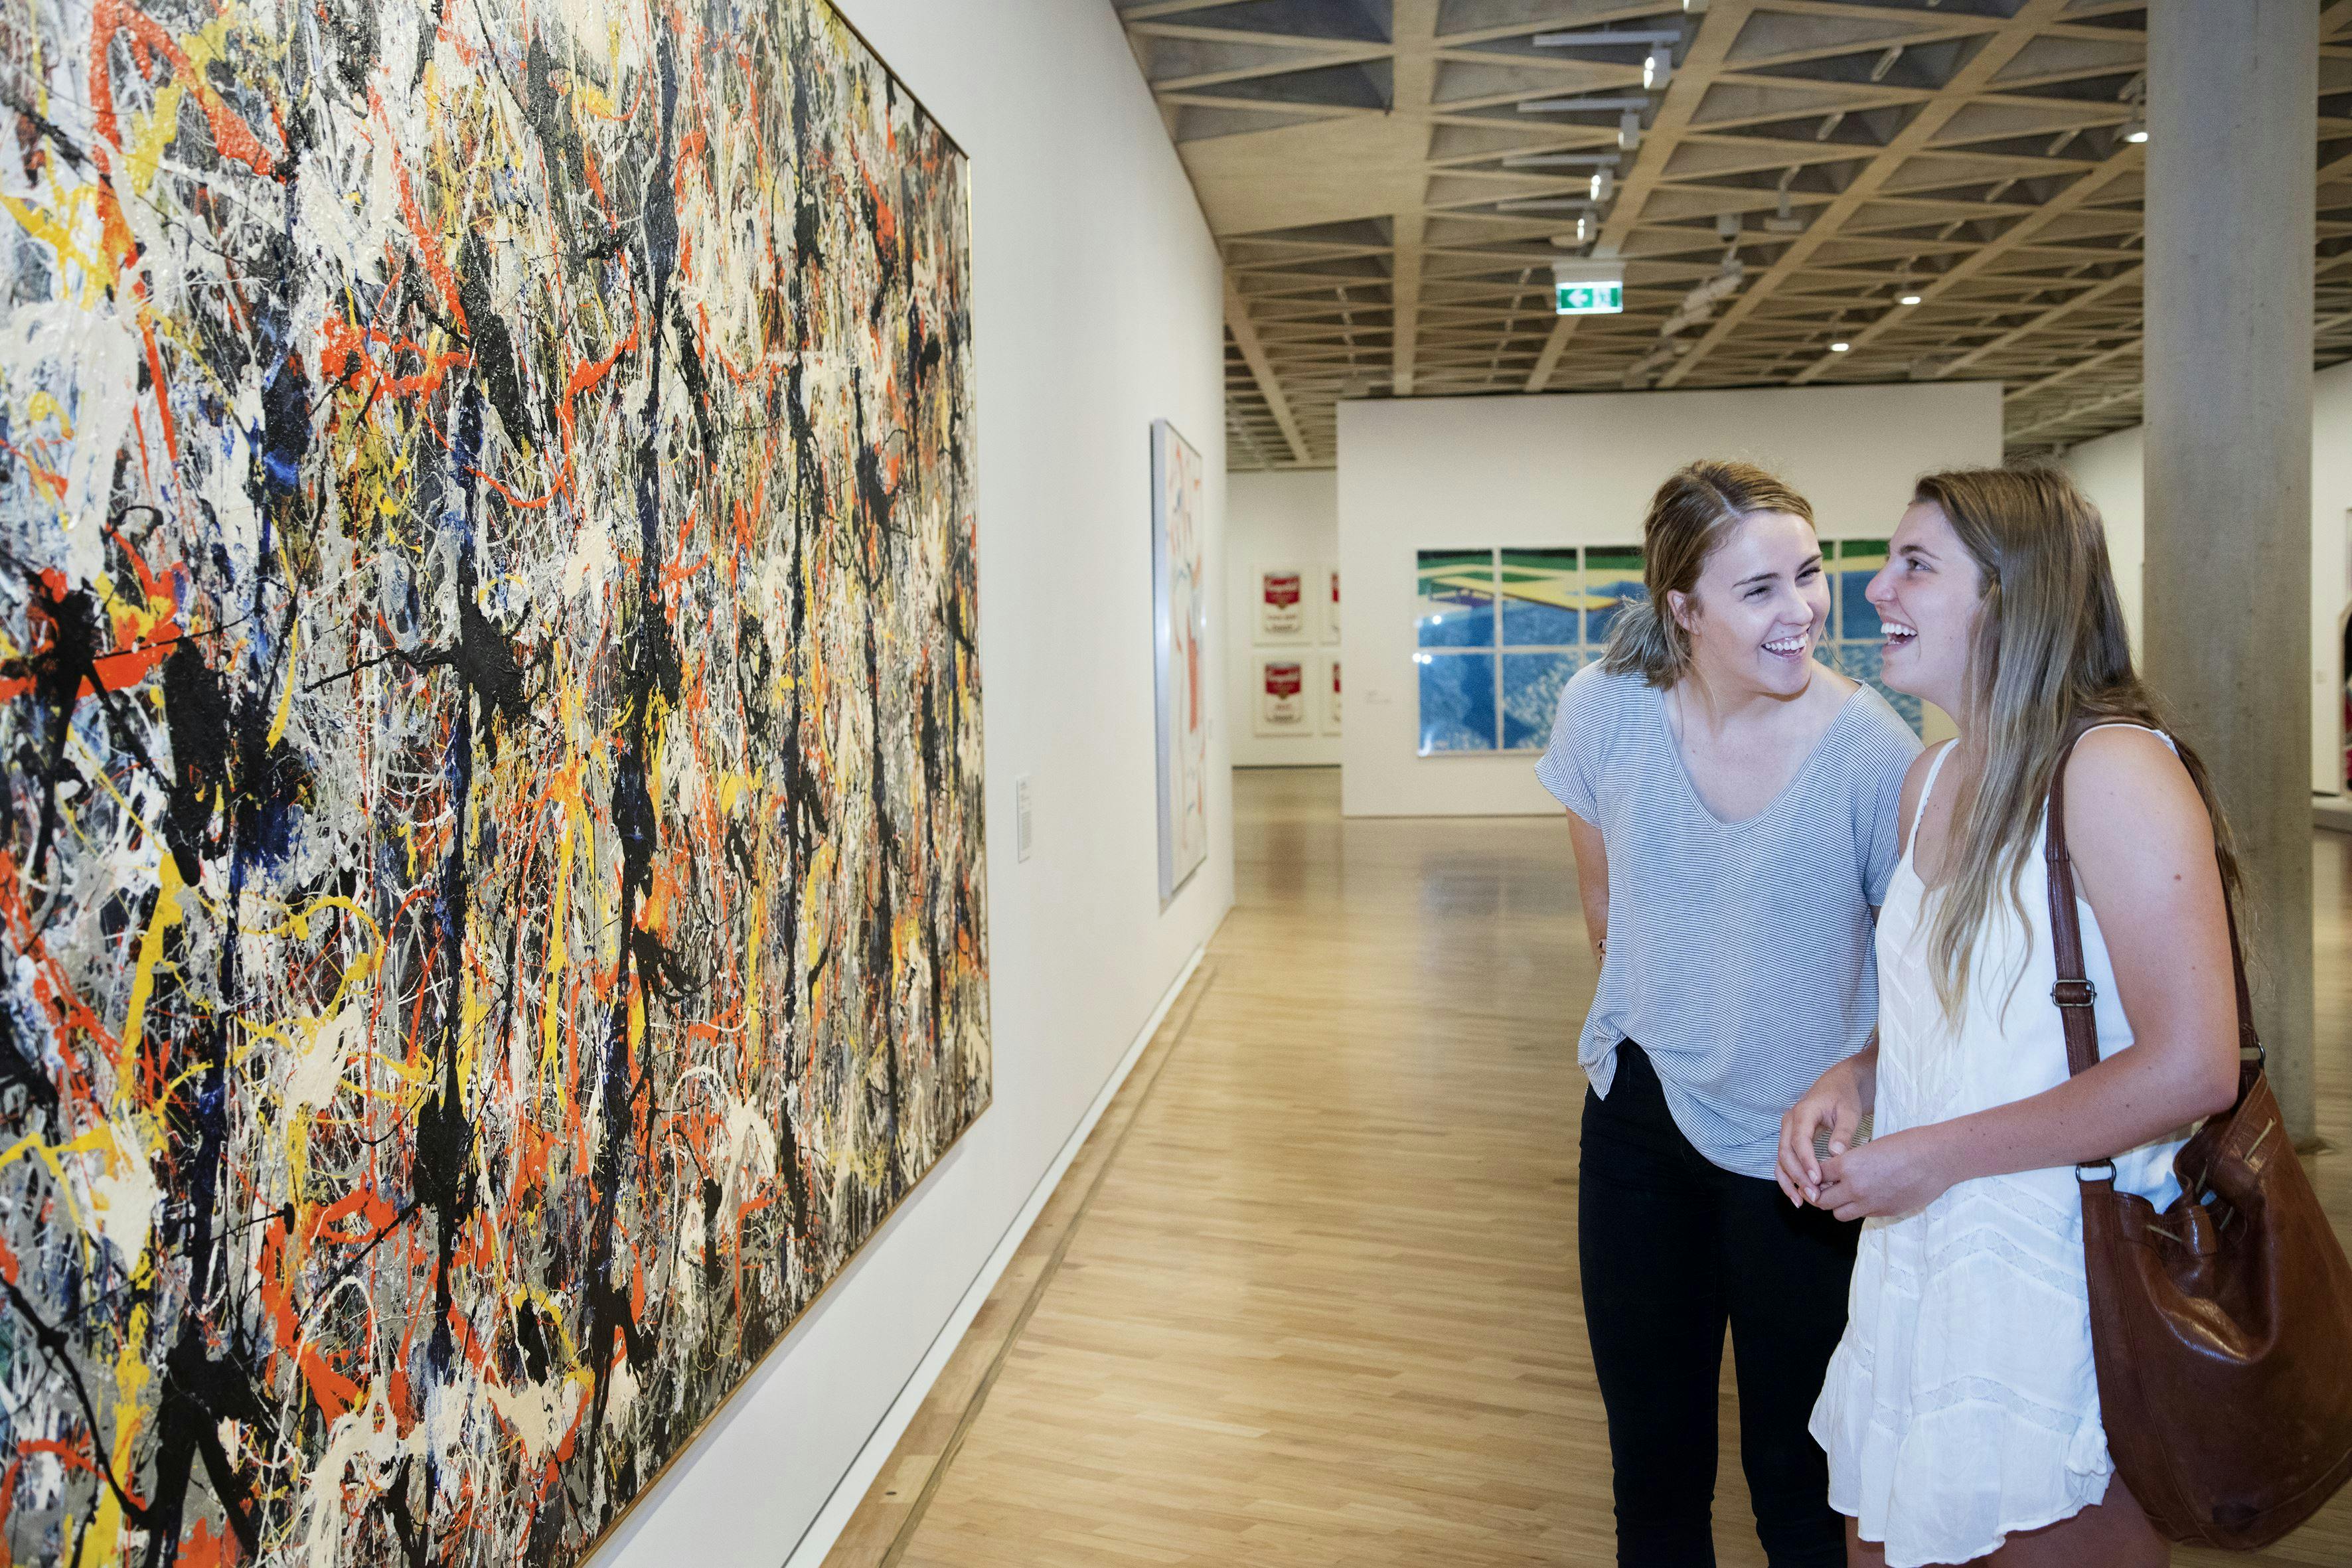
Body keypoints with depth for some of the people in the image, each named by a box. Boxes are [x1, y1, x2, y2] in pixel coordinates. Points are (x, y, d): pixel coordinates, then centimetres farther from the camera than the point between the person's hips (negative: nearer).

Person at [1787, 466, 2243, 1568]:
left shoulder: (2116, 770, -17)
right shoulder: (1934, 778, 7)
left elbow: (2192, 1068, -23)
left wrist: (1933, 1156, -19)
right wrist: (1853, 1079, -1)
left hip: (2058, 1272, -7)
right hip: (1918, 1259, 7)